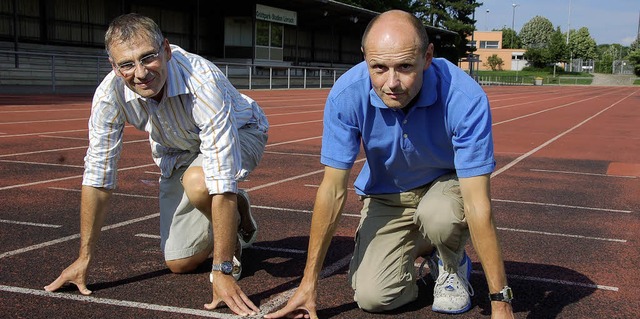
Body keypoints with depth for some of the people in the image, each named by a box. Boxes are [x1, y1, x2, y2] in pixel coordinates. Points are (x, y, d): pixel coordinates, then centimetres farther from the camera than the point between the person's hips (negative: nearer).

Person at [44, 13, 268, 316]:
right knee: (180, 263, 0)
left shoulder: (201, 80, -41)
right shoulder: (110, 93, -27)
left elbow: (222, 181, -43)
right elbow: (97, 174, -17)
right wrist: (84, 258, -13)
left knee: (198, 183, -38)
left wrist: (223, 271, -43)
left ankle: (236, 212, -3)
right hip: (178, 151, 4)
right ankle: (237, 220, 28)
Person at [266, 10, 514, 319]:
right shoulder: (346, 95, -27)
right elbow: (333, 190, -20)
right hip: (386, 195, 2)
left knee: (439, 214, -37)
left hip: (447, 183, -1)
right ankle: (416, 247, 17)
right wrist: (309, 283, -17)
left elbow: (477, 204, -32)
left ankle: (452, 265, 0)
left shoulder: (465, 98, -33)